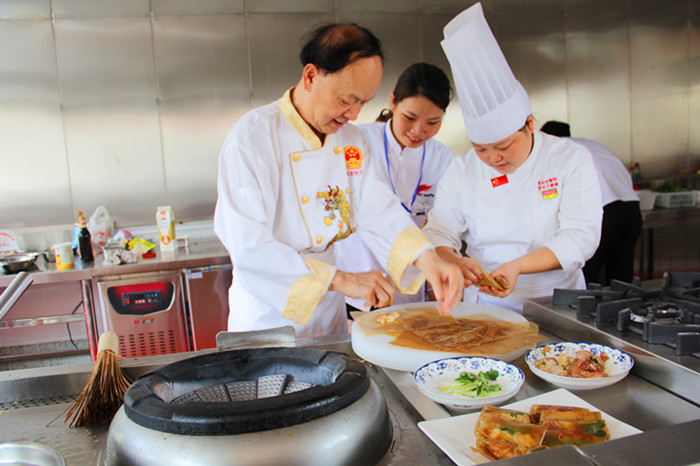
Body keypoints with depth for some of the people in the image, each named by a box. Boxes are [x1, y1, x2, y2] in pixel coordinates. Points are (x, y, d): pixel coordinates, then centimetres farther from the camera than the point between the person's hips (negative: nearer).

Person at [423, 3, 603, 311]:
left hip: (557, 306, -1)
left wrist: (517, 266, -22)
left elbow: (581, 237, -8)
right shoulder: (462, 170, 5)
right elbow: (438, 232, 2)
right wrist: (453, 262, -21)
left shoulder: (572, 159, -1)